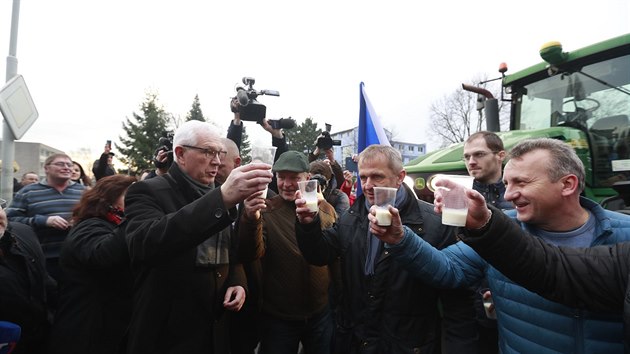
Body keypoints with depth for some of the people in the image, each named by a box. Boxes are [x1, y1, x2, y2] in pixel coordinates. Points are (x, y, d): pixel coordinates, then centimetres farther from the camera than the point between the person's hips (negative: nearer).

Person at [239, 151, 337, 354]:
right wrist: (251, 220, -39)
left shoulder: (325, 209, -2)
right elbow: (251, 255, -21)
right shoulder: (265, 210, -10)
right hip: (278, 317, -2)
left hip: (321, 312, 3)